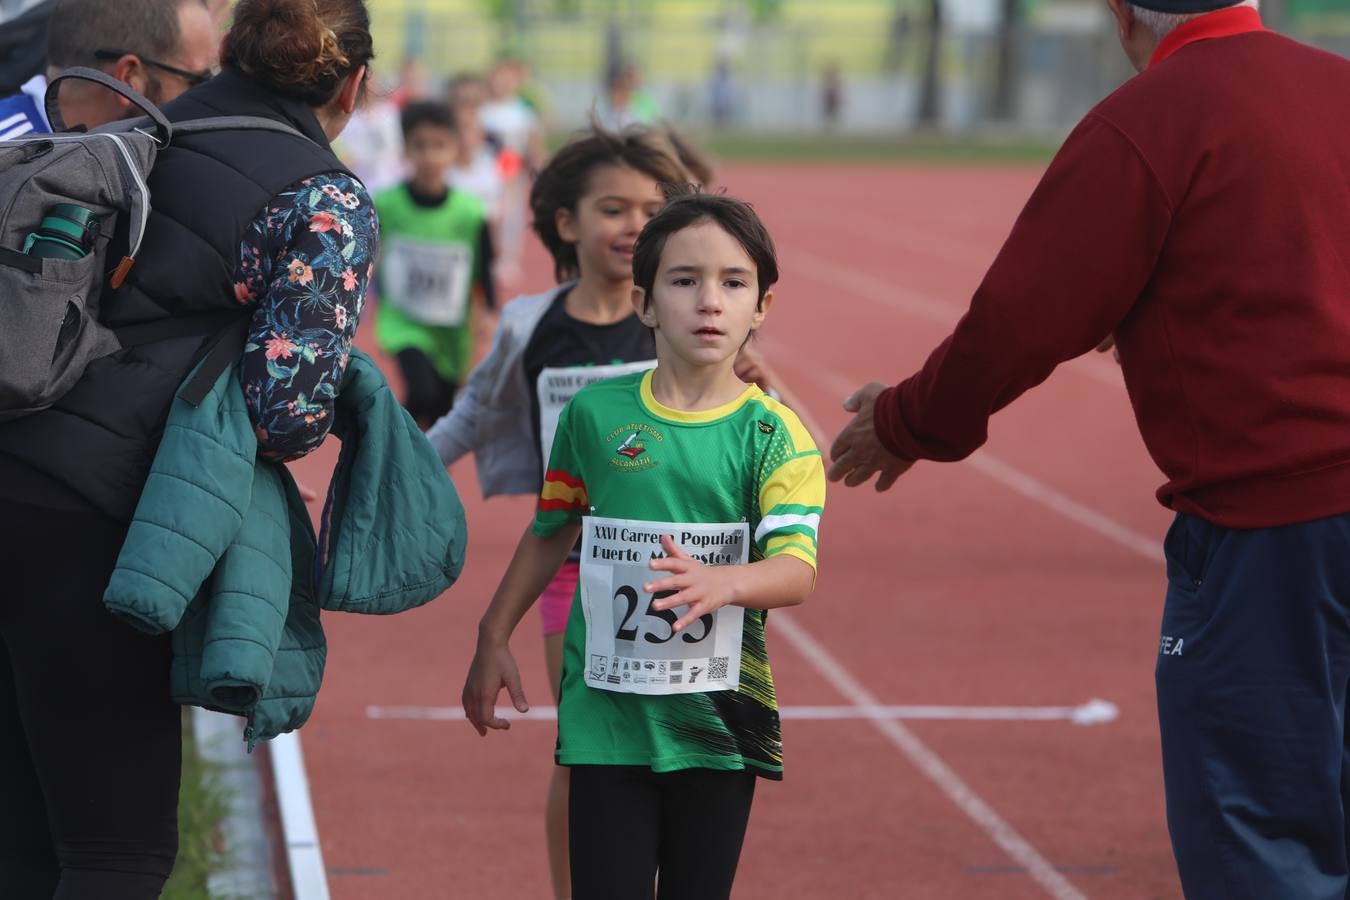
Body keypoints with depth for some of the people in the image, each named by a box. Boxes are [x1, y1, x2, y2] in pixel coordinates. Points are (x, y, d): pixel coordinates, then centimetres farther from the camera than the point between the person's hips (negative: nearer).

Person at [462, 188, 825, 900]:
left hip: (716, 719, 0)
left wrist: (722, 582, -38)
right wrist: (493, 640, 17)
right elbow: (551, 532, 15)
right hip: (605, 715, 0)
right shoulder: (594, 414, 1)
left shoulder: (772, 434, -5)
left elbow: (797, 569, -18)